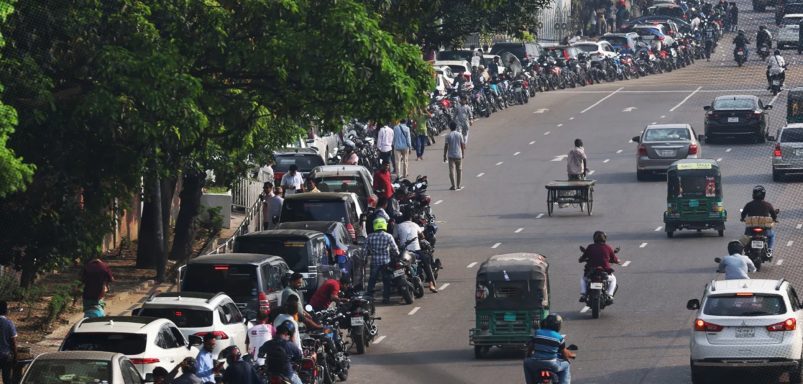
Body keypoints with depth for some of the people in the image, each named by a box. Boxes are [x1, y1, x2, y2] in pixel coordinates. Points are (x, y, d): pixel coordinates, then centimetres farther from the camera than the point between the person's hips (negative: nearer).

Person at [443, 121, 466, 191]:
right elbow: (462, 145, 2)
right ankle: (459, 186, 18)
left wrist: (444, 156, 2)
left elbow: (446, 146, -6)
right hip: (458, 155, 2)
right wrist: (463, 153, 15)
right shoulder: (459, 135, -3)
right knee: (459, 170, 14)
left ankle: (453, 186, -7)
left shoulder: (448, 136, -6)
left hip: (451, 156, -2)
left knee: (452, 170, -1)